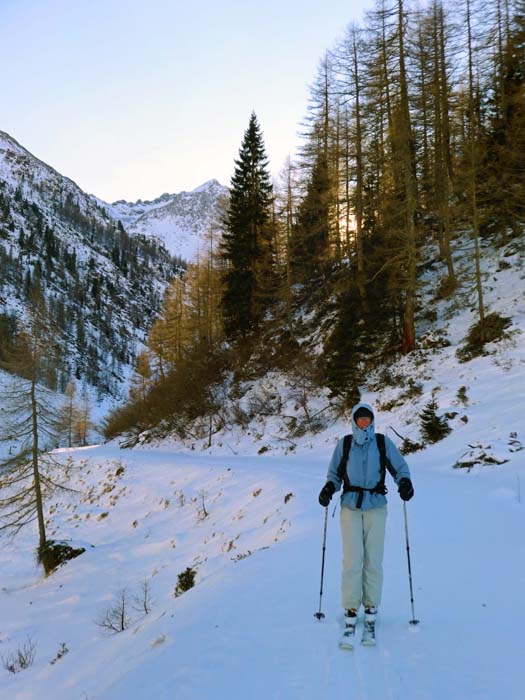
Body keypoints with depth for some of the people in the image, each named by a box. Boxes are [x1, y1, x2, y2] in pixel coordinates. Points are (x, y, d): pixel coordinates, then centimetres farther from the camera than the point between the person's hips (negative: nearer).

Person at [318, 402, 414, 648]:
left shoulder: (383, 443, 4)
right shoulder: (344, 444, 6)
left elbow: (400, 468, 8)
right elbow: (335, 474, 13)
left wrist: (405, 483, -13)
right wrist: (329, 488, -6)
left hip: (376, 507, 0)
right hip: (350, 507, 0)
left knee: (373, 562, -4)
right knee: (352, 561, -9)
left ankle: (371, 616, 7)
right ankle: (350, 618, -3)